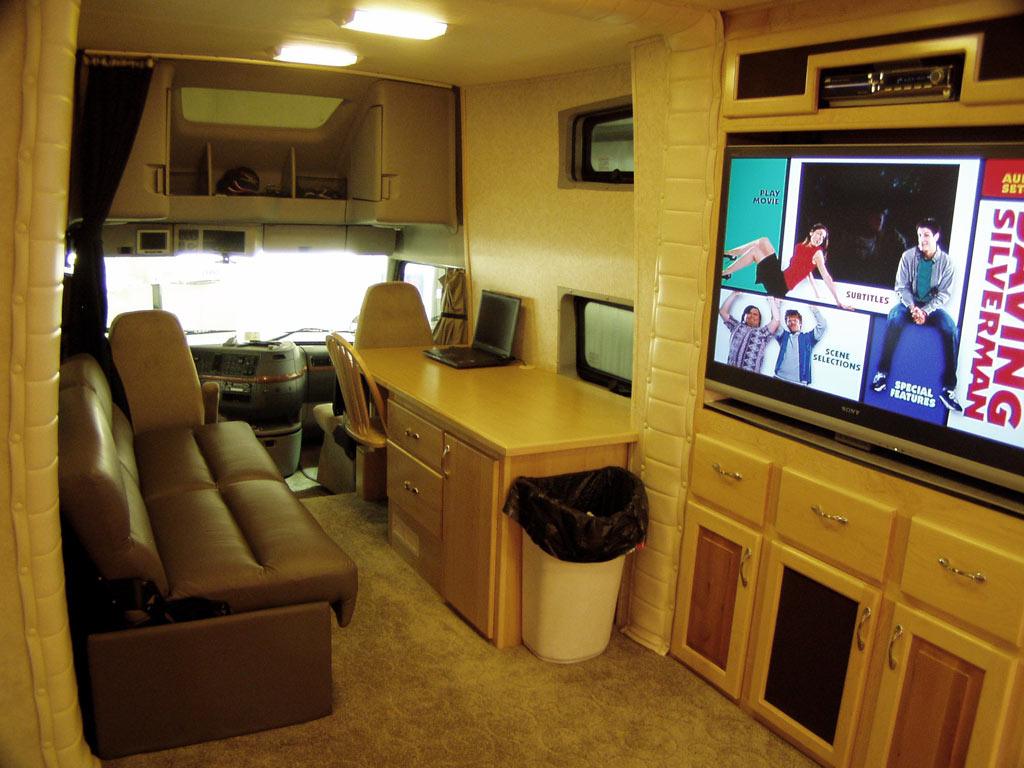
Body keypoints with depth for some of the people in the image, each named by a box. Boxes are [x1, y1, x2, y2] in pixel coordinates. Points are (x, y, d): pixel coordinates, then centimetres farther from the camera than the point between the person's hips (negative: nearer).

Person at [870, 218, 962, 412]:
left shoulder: (946, 261, -4)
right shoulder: (908, 256, -4)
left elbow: (944, 293, -4)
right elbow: (901, 287, -3)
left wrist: (926, 311, -20)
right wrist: (912, 307, -20)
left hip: (932, 306, 0)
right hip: (909, 303, 0)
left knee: (951, 329, -29)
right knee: (893, 321, -34)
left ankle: (949, 387, -24)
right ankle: (882, 372, -24)